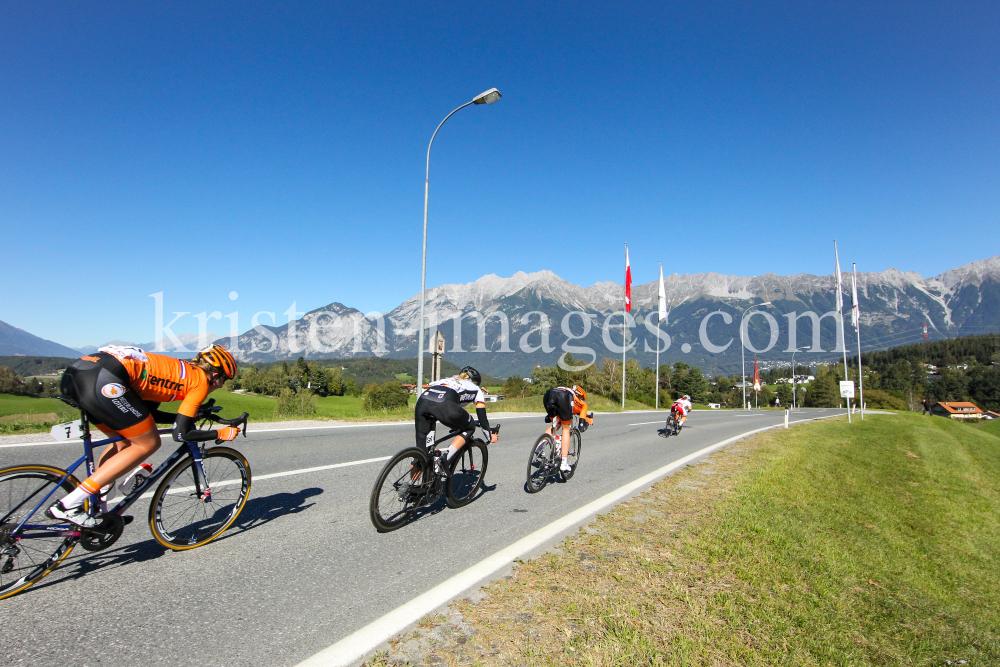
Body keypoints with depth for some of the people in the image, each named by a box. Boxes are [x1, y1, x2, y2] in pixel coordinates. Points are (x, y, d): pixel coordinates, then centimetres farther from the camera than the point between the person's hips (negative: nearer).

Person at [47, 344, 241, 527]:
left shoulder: (176, 371, 27)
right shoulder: (200, 381, 4)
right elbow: (181, 434, 1)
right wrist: (221, 434, 13)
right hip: (102, 381, -10)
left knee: (126, 440, 23)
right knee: (147, 444, 3)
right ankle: (68, 505, -1)